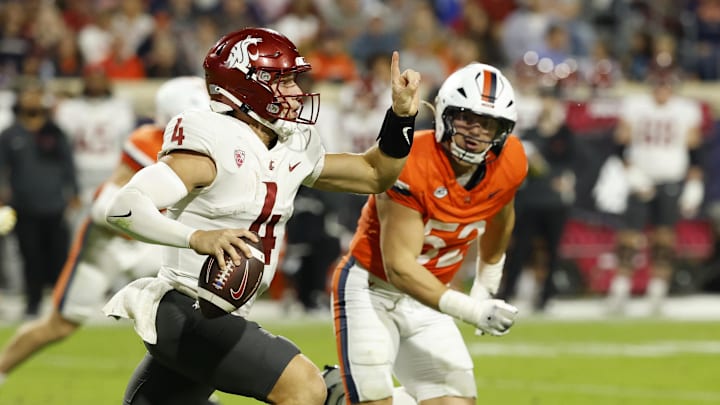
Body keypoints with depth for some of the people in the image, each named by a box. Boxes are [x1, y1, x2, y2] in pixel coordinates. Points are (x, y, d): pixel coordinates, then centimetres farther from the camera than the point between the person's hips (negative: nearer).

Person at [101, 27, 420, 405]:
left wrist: (402, 115, 8)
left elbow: (374, 175, 23)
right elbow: (124, 207, -25)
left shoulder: (293, 149, 10)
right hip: (184, 313, -9)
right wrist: (197, 237, -39)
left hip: (220, 319, 9)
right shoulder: (214, 146, -16)